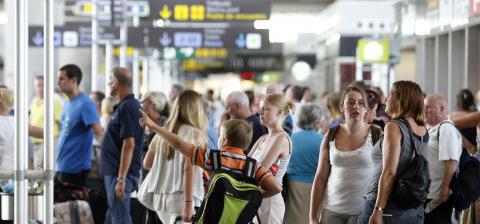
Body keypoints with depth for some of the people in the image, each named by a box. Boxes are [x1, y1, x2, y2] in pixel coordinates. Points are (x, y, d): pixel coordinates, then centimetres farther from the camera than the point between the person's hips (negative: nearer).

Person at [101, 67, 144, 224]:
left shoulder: (127, 108, -16)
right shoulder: (129, 105, 15)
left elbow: (129, 145, -23)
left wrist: (121, 179, -25)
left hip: (120, 174, -10)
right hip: (114, 173, 10)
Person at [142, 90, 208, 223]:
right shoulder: (194, 134, -6)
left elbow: (147, 164, 18)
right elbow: (189, 169, -16)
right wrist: (188, 203, -19)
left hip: (160, 197, 6)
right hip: (181, 198, -6)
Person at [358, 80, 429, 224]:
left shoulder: (394, 127, -10)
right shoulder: (423, 131, 9)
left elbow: (389, 172, -16)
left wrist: (378, 211, -18)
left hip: (389, 206, -7)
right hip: (415, 211, 7)